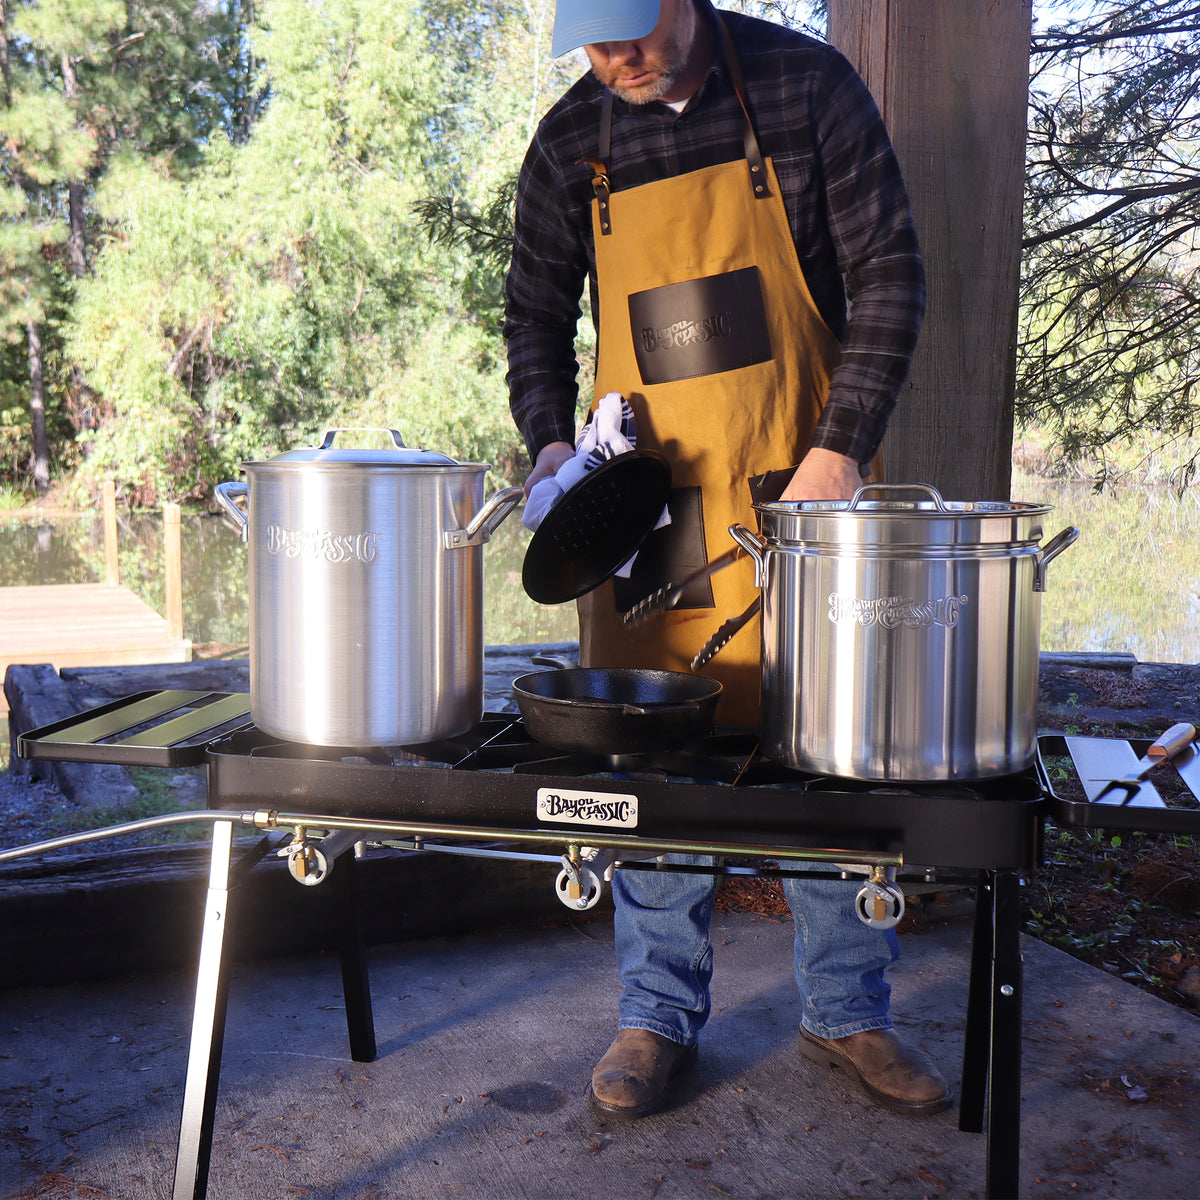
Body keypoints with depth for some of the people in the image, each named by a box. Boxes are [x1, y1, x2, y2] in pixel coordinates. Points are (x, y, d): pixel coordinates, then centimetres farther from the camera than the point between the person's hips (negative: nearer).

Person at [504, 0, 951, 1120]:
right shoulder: (570, 138, 4)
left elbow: (889, 271, -3)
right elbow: (535, 312, 13)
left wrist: (841, 446, -13)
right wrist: (549, 440, -4)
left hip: (803, 484, -1)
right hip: (648, 490, 1)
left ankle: (846, 1012, 23)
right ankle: (657, 1015, 20)